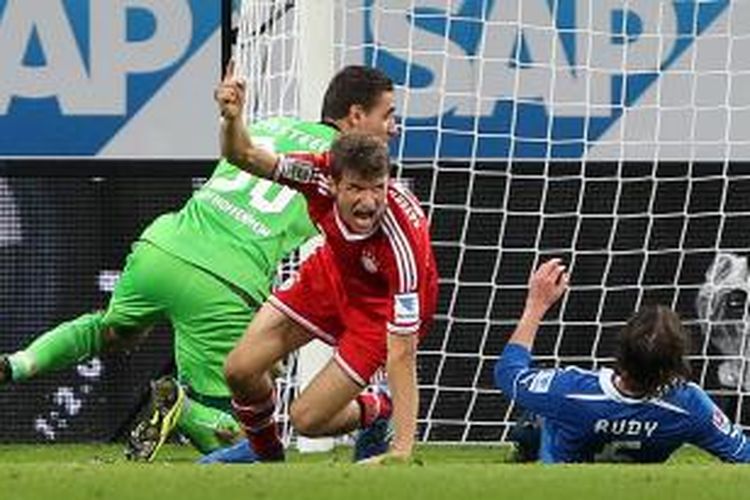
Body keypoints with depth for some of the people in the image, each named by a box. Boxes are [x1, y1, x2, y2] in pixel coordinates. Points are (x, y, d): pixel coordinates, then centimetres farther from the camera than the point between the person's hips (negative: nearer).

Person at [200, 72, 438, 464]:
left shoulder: (404, 245, -40)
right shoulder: (322, 175, -31)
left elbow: (401, 357, -38)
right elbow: (245, 156, -18)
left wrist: (403, 449, -40)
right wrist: (232, 119, -43)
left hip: (382, 307, -5)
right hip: (332, 274, 5)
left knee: (307, 420, -10)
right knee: (241, 370, -1)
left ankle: (376, 411, 24)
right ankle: (263, 450, 32)